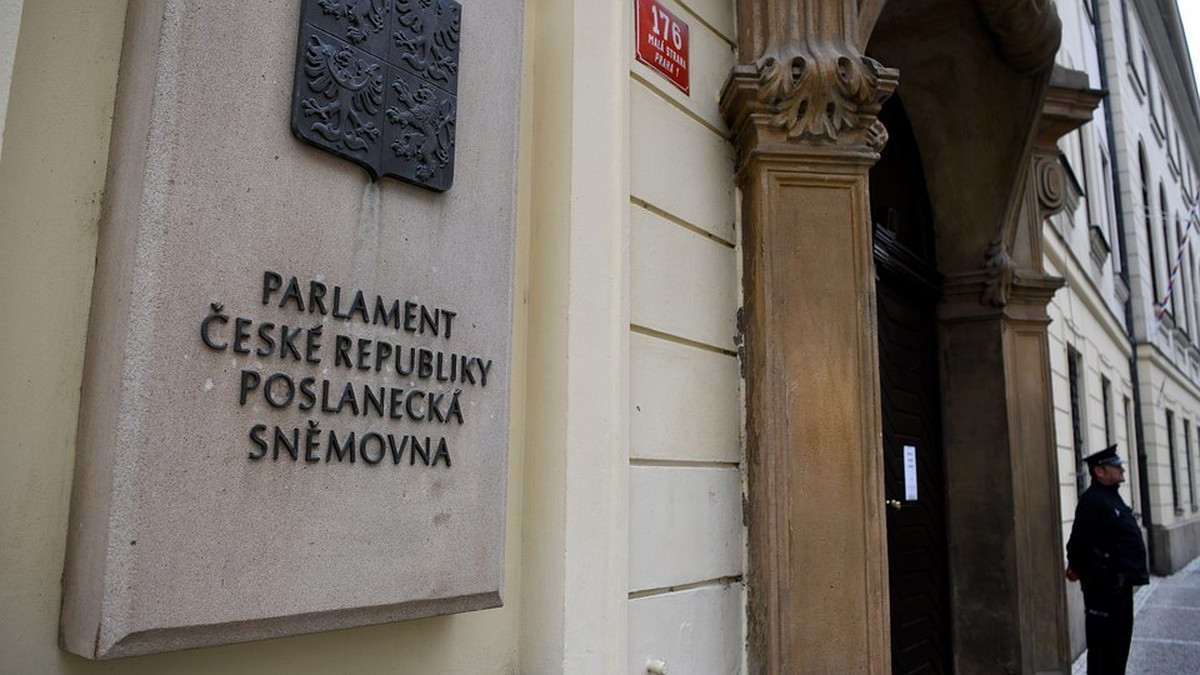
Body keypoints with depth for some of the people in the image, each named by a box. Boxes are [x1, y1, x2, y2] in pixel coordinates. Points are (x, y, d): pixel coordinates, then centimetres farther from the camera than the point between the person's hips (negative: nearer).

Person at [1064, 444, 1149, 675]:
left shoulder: (1112, 497, 14)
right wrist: (1076, 569, -6)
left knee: (1121, 636, 18)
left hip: (1120, 583, 10)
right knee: (1106, 645, -2)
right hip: (1105, 584, -10)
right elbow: (1080, 543, -22)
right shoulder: (1091, 501, -19)